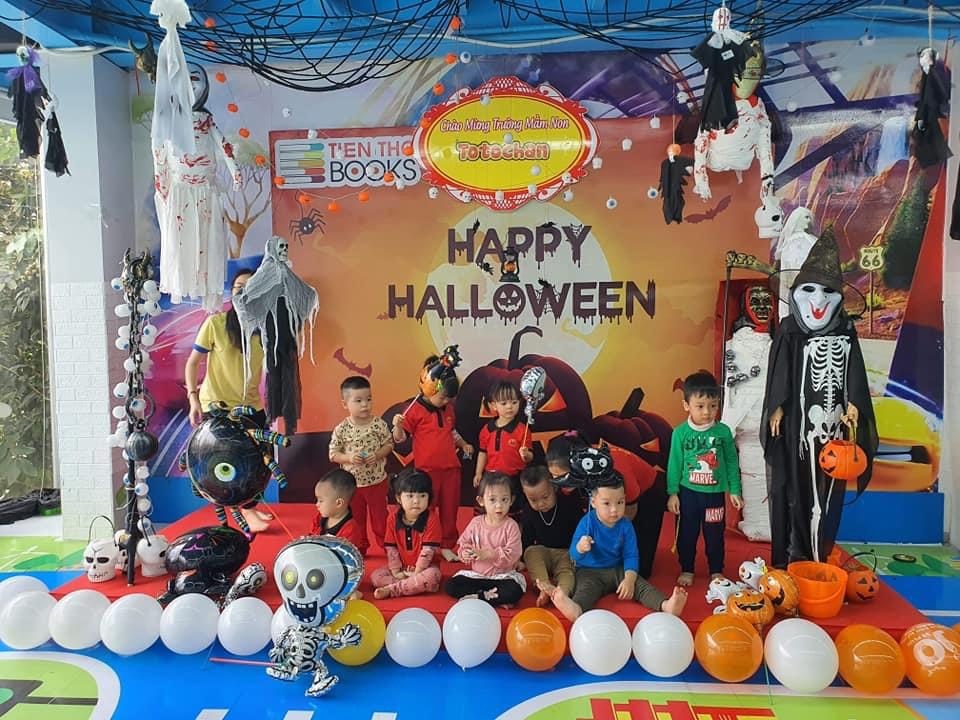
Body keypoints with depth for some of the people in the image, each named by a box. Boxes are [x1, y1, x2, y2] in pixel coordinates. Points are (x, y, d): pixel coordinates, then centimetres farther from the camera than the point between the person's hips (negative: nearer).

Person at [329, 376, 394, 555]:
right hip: (352, 483, 1)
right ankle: (359, 549, 35)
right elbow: (333, 454, -5)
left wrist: (378, 455, -19)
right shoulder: (341, 430, -12)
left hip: (377, 481, 0)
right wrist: (349, 458, -23)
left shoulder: (379, 424, -11)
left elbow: (389, 444, -2)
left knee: (380, 517, 14)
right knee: (356, 519, 17)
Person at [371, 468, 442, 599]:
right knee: (375, 576, -15)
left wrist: (416, 572, -19)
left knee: (432, 576, -36)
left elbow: (428, 549, -19)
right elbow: (390, 547, -3)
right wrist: (396, 571, -10)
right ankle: (415, 585, -23)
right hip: (401, 567, 4)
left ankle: (392, 589, -25)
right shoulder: (393, 517, -6)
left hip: (425, 567, -4)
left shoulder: (431, 518, -17)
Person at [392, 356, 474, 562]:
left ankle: (447, 545, 25)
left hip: (451, 467, 6)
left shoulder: (448, 409, 9)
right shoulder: (416, 410, -9)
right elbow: (400, 438, -7)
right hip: (427, 469, -6)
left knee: (450, 508, 12)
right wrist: (397, 425, -26)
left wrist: (463, 444, 12)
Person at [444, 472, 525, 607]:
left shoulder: (511, 526, -12)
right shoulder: (476, 523, 0)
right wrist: (465, 553, -20)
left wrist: (488, 554, -28)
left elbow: (512, 555, -19)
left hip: (503, 575, -3)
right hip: (476, 574, 4)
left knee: (515, 591, -33)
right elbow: (463, 544, 4)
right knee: (450, 586, -16)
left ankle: (477, 597, -17)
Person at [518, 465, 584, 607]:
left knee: (568, 570, -31)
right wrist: (521, 560, -3)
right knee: (530, 552, -28)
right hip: (542, 552, 2)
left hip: (567, 553, -2)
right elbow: (527, 539, 7)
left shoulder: (569, 503, -12)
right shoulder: (528, 512, -3)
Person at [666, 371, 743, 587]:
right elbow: (674, 464, -4)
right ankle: (687, 570, 28)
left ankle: (716, 571, 32)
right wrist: (672, 493, -4)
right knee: (687, 534, 11)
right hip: (688, 492, 0)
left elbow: (732, 462, 2)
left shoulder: (723, 431, -7)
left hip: (715, 493, 1)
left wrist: (734, 491, 3)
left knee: (715, 535, 13)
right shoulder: (680, 432, -9)